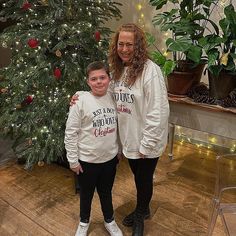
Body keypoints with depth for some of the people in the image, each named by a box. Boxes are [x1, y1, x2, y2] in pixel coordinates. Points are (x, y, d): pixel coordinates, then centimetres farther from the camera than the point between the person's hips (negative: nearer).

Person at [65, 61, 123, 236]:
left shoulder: (113, 98, -4)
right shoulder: (81, 101, -17)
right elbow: (70, 132, -13)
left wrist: (119, 151, 12)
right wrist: (73, 160, -9)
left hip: (110, 158, 3)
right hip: (87, 160, -3)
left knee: (106, 192, 23)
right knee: (86, 193, 20)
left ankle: (109, 221, 48)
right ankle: (84, 222, 48)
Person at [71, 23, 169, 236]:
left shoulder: (150, 70, -22)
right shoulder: (118, 69, 1)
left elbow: (158, 112, -22)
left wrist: (146, 144, -18)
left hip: (146, 142, -6)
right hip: (128, 138, 6)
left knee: (144, 179, 16)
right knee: (138, 176, 25)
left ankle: (140, 215, 45)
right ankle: (143, 209, 52)